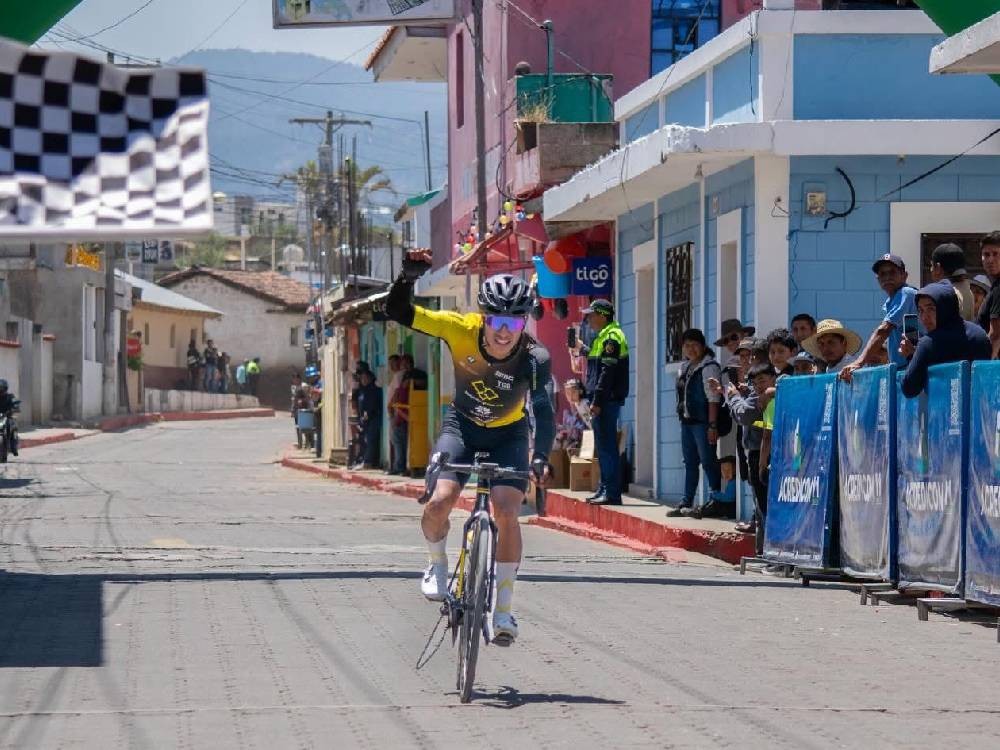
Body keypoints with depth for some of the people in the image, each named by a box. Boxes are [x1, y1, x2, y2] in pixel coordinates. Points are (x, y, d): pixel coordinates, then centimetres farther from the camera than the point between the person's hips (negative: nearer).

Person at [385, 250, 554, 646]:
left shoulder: (534, 359, -28)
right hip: (462, 426, 1)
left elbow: (543, 410, -37)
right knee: (439, 502, -20)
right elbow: (398, 312, -26)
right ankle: (437, 564, 12)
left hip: (508, 435, -1)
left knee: (506, 511, -20)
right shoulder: (461, 330, -25)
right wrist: (408, 276, -46)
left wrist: (541, 457, -54)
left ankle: (504, 607, -5)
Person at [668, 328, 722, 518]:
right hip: (687, 421, 9)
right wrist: (682, 415, 13)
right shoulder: (685, 368, 15)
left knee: (708, 462, -6)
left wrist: (712, 425, -19)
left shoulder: (709, 367, -9)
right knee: (690, 463, 12)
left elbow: (713, 398, -14)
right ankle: (687, 503, 16)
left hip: (702, 422, -9)